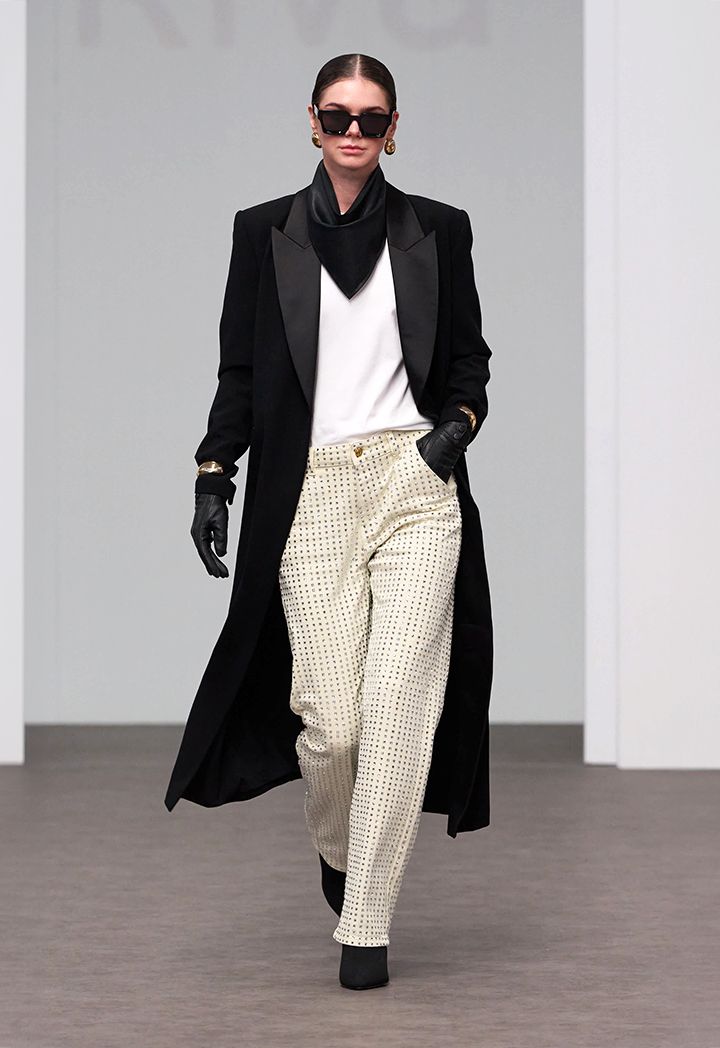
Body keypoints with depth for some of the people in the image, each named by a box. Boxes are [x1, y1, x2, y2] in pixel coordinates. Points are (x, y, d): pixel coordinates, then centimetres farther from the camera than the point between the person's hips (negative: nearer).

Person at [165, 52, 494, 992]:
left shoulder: (438, 231, 10)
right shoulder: (265, 232, 11)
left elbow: (470, 359, 17)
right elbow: (239, 369, 13)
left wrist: (459, 423, -2)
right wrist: (213, 474, 4)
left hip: (416, 484, 0)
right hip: (310, 494, 0)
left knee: (397, 703, -10)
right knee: (331, 718, -6)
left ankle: (367, 926, -2)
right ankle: (337, 845, 28)